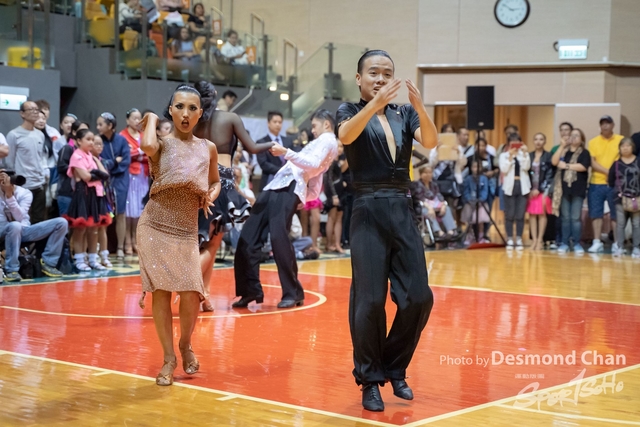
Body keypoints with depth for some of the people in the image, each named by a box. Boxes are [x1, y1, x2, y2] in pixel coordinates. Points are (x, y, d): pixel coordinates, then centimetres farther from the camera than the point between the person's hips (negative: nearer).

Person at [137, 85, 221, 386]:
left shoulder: (208, 149, 9)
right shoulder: (162, 143, -2)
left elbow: (215, 183, 25)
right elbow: (147, 147, -27)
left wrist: (210, 196, 2)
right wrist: (151, 119, -8)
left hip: (187, 230, 2)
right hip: (156, 226, -2)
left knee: (191, 295, -6)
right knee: (161, 291, -2)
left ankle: (185, 344, 24)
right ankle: (169, 358, 13)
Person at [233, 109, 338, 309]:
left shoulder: (328, 141, 6)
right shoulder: (319, 143, 34)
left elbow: (314, 164, -15)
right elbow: (313, 192, 29)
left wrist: (287, 153, -18)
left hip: (290, 188, -10)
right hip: (274, 188, 10)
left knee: (278, 237, -22)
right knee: (248, 237, 1)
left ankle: (293, 293, -10)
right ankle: (251, 290, 8)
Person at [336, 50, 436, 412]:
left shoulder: (405, 113, 12)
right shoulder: (350, 110, 3)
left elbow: (431, 142, -7)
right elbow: (346, 135, -21)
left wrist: (420, 107, -25)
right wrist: (375, 103, -35)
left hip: (403, 212, 4)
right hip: (369, 213, -4)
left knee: (419, 298, 1)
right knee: (370, 300, -4)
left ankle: (395, 368, 21)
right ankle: (370, 380, 11)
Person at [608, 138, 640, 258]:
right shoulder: (616, 164, 3)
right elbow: (610, 181, 8)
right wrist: (617, 192, 4)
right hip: (620, 199, 1)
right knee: (620, 223, 2)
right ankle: (619, 247, 6)